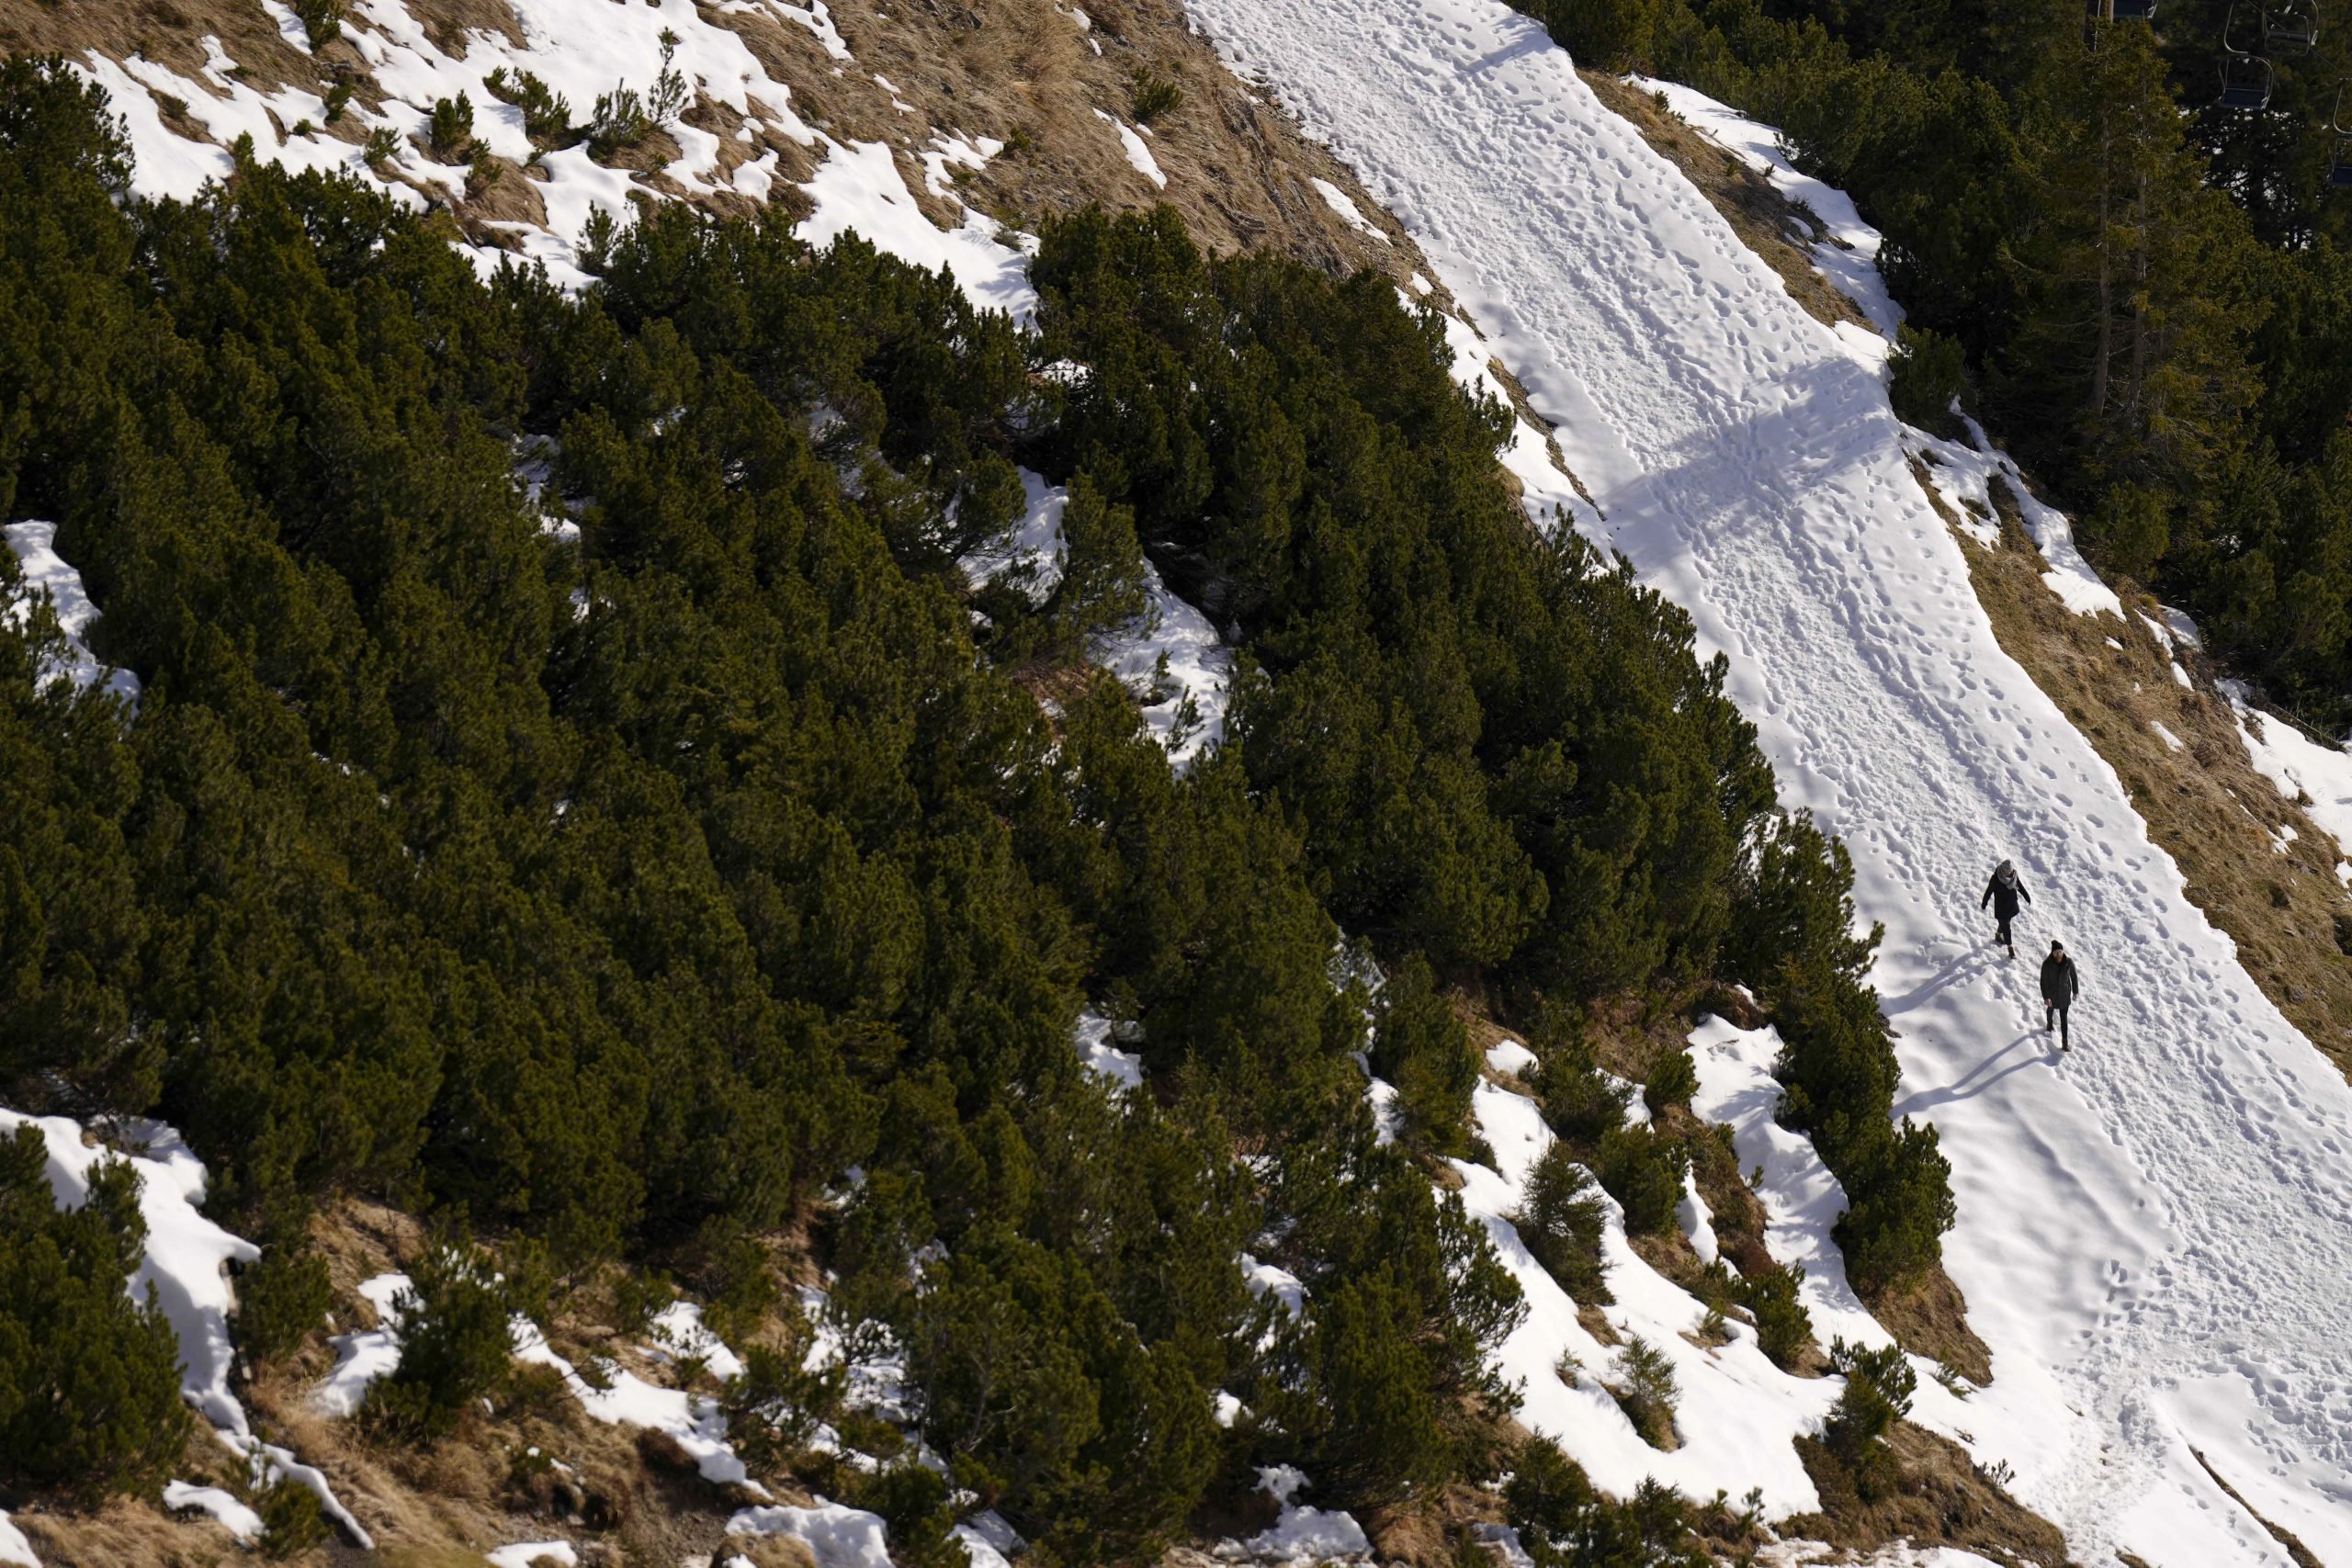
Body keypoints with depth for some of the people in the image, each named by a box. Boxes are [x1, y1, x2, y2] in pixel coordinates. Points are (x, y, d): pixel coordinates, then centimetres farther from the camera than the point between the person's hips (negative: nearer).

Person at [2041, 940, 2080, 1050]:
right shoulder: (2047, 964, -24)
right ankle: (2049, 1024, 61)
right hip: (2051, 993, 0)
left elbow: (2074, 977, -3)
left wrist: (2075, 991, 5)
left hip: (2065, 993, 0)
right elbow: (2043, 981, -20)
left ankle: (2065, 1042, 7)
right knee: (2051, 1009, 29)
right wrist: (2046, 997, -24)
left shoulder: (2069, 962, -18)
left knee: (2063, 1017, 1)